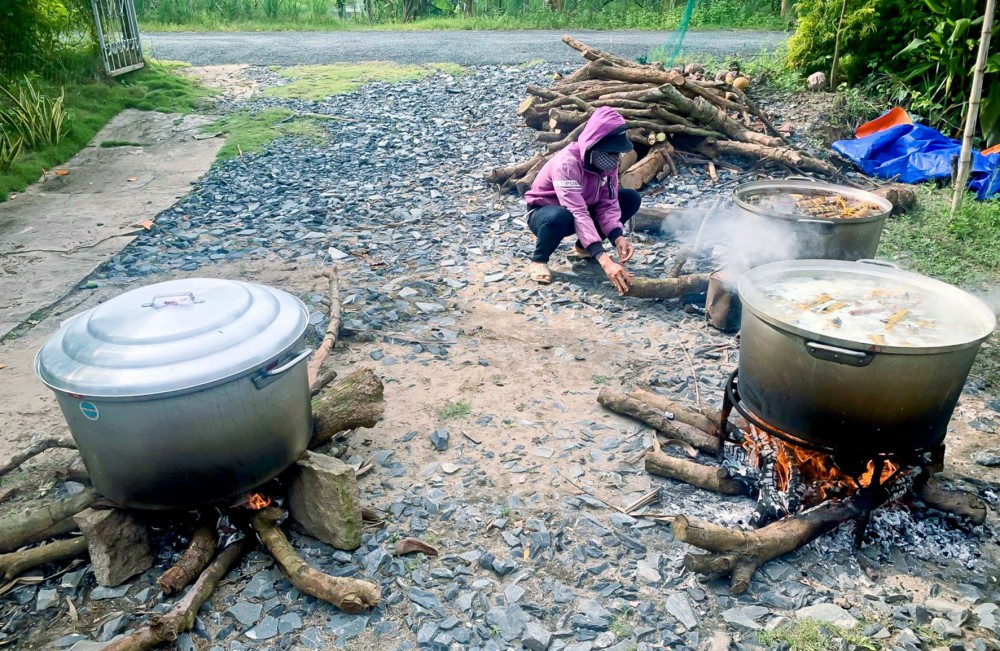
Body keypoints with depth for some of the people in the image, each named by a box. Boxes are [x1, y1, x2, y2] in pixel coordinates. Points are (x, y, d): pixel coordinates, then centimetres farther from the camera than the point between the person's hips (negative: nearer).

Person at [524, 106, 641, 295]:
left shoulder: (607, 161, -14)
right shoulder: (567, 163, -35)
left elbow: (607, 203, -17)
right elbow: (578, 214, -44)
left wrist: (618, 238, -36)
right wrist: (604, 260, -53)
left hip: (582, 208, 7)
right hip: (543, 212, -6)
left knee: (632, 199, -9)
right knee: (560, 217, -43)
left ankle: (584, 247, 6)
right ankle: (538, 260, -11)